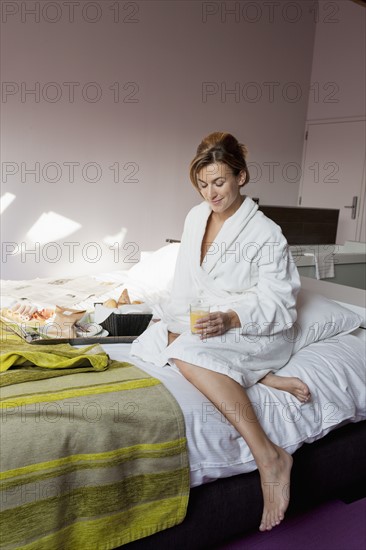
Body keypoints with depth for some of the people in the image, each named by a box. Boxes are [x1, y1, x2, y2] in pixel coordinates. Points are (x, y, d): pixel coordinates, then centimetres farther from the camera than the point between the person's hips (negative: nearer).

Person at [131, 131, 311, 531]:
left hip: (257, 332, -8)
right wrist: (176, 323, -6)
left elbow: (276, 302, -14)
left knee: (188, 352, -33)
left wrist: (230, 319, -30)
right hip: (208, 322, 8)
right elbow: (185, 285, 9)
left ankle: (269, 456, -31)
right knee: (148, 344, -16)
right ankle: (266, 379, -17)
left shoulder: (266, 233, -13)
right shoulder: (196, 218, 6)